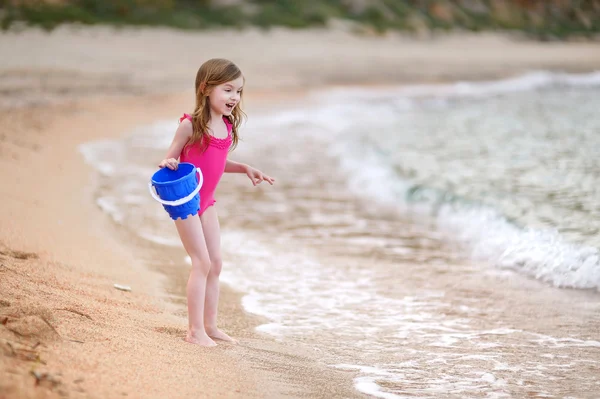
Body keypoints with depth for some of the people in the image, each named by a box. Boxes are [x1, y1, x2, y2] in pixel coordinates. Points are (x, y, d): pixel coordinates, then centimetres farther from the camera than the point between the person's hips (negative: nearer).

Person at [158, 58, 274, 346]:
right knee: (202, 263, -10)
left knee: (215, 264, 10)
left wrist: (245, 169, 7)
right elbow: (170, 159, -11)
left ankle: (210, 325, 21)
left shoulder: (227, 127, 4)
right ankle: (195, 331, -5)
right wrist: (168, 163, -34)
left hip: (207, 202, 8)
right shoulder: (191, 125, -17)